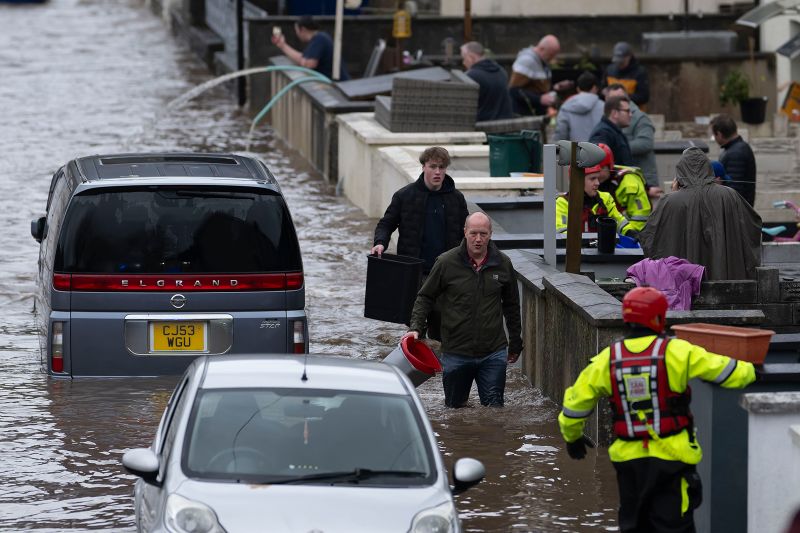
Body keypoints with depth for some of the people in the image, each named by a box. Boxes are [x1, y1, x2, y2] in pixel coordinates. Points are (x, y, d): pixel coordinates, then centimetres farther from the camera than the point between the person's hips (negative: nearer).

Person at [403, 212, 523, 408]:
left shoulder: (502, 264, 2)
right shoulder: (447, 262, -6)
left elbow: (511, 305, 14)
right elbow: (425, 297, 4)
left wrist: (515, 342, 19)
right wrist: (415, 327, -11)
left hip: (493, 353, 1)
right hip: (456, 353, -1)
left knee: (494, 407, -1)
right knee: (454, 407, 10)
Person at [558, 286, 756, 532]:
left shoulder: (607, 360, -1)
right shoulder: (676, 352, -11)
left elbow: (575, 403, 7)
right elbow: (726, 371, -5)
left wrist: (572, 437, 26)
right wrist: (750, 372, 18)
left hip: (629, 458, 3)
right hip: (671, 457, -3)